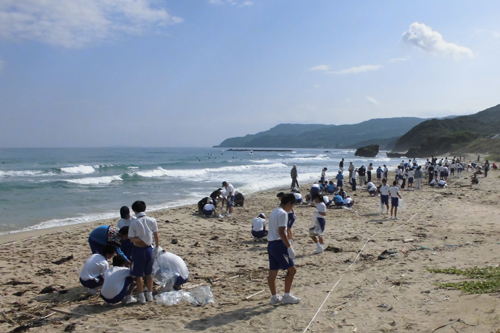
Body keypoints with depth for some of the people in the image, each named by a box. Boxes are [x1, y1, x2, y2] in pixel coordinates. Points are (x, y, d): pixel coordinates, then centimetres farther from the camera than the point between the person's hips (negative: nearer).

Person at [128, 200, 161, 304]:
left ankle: (141, 297, 14)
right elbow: (156, 236, 3)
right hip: (149, 249, 4)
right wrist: (157, 247, 14)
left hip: (138, 250, -4)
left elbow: (131, 239, -17)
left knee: (138, 275, 9)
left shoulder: (134, 223, -15)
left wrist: (141, 239, -7)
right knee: (149, 274, 17)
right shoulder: (152, 221, -6)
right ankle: (150, 295, 24)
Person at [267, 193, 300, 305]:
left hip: (270, 244, 10)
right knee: (292, 269, 0)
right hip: (279, 244, -9)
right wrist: (289, 247, -18)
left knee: (273, 272, 11)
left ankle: (274, 296, 18)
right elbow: (281, 232, -20)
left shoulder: (274, 212, 17)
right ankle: (286, 296, 4)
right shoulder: (283, 213, -13)